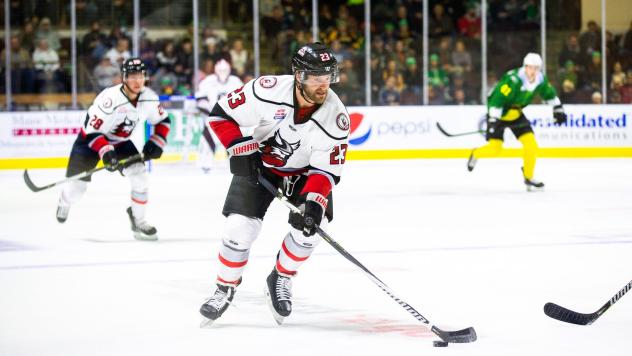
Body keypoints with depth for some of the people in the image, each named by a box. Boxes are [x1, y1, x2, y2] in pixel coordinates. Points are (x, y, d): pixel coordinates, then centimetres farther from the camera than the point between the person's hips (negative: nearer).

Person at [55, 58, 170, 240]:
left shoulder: (149, 98, -18)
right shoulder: (109, 99, -35)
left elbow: (162, 121, 1)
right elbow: (92, 131, -30)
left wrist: (156, 143, -11)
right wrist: (106, 152, -43)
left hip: (121, 142, 4)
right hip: (91, 139, -4)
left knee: (139, 174, -15)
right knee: (78, 183, 4)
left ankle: (138, 220, 1)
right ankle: (65, 202, 42)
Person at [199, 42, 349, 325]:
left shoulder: (335, 116, -26)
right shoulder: (268, 91, -31)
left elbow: (326, 169, -20)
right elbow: (221, 114, -18)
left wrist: (314, 201, -35)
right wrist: (240, 149, -25)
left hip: (303, 171, 2)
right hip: (259, 164, -1)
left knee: (311, 226, -16)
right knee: (239, 228, -12)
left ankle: (280, 280, 12)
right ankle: (225, 289, 12)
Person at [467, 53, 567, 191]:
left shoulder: (541, 80, -9)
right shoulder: (513, 80, -31)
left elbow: (549, 93, 13)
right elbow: (497, 99, -32)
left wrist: (558, 109, 8)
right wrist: (493, 121, -35)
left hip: (515, 113, 6)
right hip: (498, 113, -6)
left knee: (531, 145, -6)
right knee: (495, 149, -9)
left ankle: (528, 177, 9)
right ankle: (475, 154, 24)